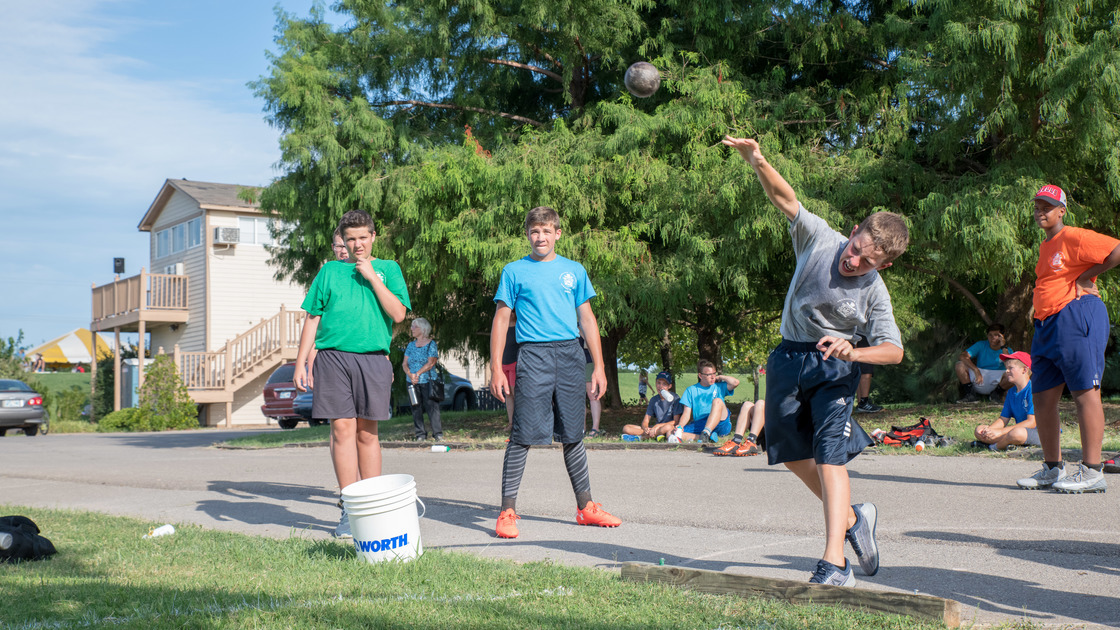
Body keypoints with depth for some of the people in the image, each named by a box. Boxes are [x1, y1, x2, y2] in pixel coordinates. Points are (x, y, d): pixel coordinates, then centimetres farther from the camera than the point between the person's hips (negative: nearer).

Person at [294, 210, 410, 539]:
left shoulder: (388, 269, 12)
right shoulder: (329, 271, 13)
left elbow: (398, 314, 0)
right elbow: (312, 319, 12)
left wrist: (372, 277, -5)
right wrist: (301, 363, 5)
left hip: (373, 358, 0)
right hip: (333, 355, 0)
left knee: (367, 434, 4)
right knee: (343, 428, -6)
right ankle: (349, 509, -3)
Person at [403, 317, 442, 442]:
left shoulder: (431, 344, 0)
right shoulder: (411, 345, 14)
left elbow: (431, 363, -9)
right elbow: (405, 363, 8)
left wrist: (418, 374, -16)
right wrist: (410, 374, -11)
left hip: (428, 381, -5)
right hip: (412, 382, 5)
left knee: (432, 407, -7)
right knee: (416, 408, 3)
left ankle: (438, 434, -4)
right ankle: (420, 434, 8)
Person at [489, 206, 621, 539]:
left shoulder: (574, 271, 14)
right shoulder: (515, 271, 6)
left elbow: (587, 318, 14)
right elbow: (501, 320, 4)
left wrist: (599, 366, 7)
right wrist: (496, 369, -4)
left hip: (570, 355, 3)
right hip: (533, 356, -3)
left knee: (573, 435, 9)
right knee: (522, 436, -6)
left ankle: (585, 507, 18)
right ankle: (508, 511, -1)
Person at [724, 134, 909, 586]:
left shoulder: (875, 292, -14)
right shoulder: (819, 239, -11)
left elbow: (894, 351, -11)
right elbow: (786, 199, -19)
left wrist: (852, 352, -29)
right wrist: (757, 162, -37)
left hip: (833, 366, -4)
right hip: (789, 358, 4)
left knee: (830, 454, -18)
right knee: (792, 453, 11)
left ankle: (834, 561, -20)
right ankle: (852, 518, 31)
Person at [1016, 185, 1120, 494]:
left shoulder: (1074, 237, -6)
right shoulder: (1045, 247, 21)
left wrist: (1087, 275, -8)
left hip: (1076, 319, -10)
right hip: (1046, 325, 10)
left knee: (1085, 392, -9)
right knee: (1042, 397, 9)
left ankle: (1092, 472, -7)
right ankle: (1052, 469, 18)